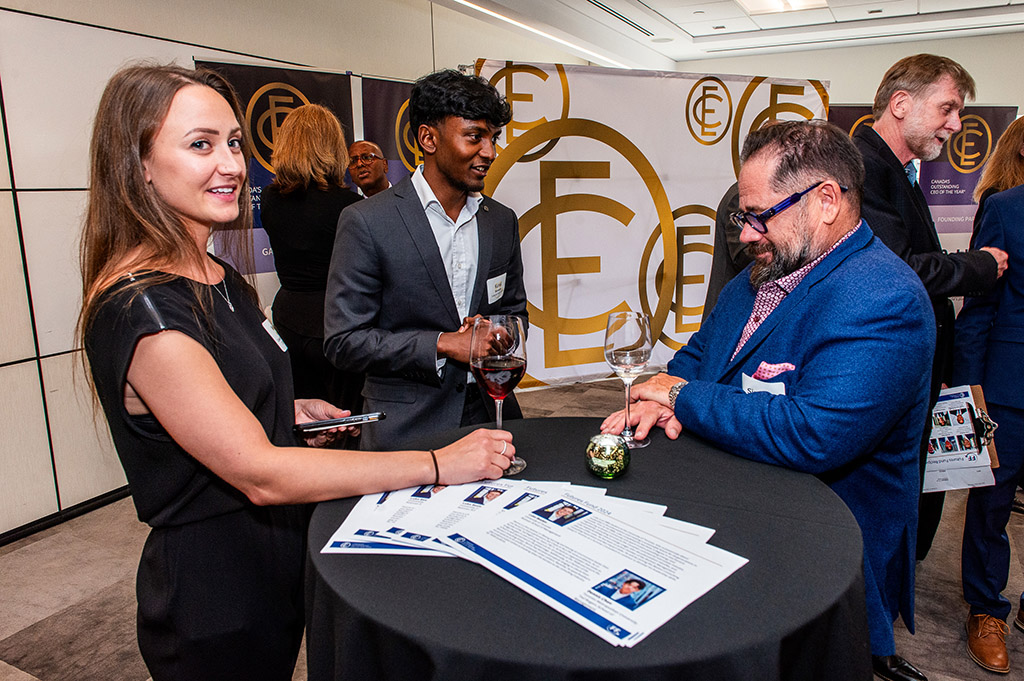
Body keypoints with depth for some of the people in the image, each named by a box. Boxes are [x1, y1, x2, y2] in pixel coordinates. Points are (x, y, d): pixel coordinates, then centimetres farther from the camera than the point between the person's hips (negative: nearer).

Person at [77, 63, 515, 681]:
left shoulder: (219, 278, 4)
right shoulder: (139, 309, -26)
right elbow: (259, 473, -29)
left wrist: (290, 409, -1)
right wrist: (438, 464, -27)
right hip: (216, 594, -8)